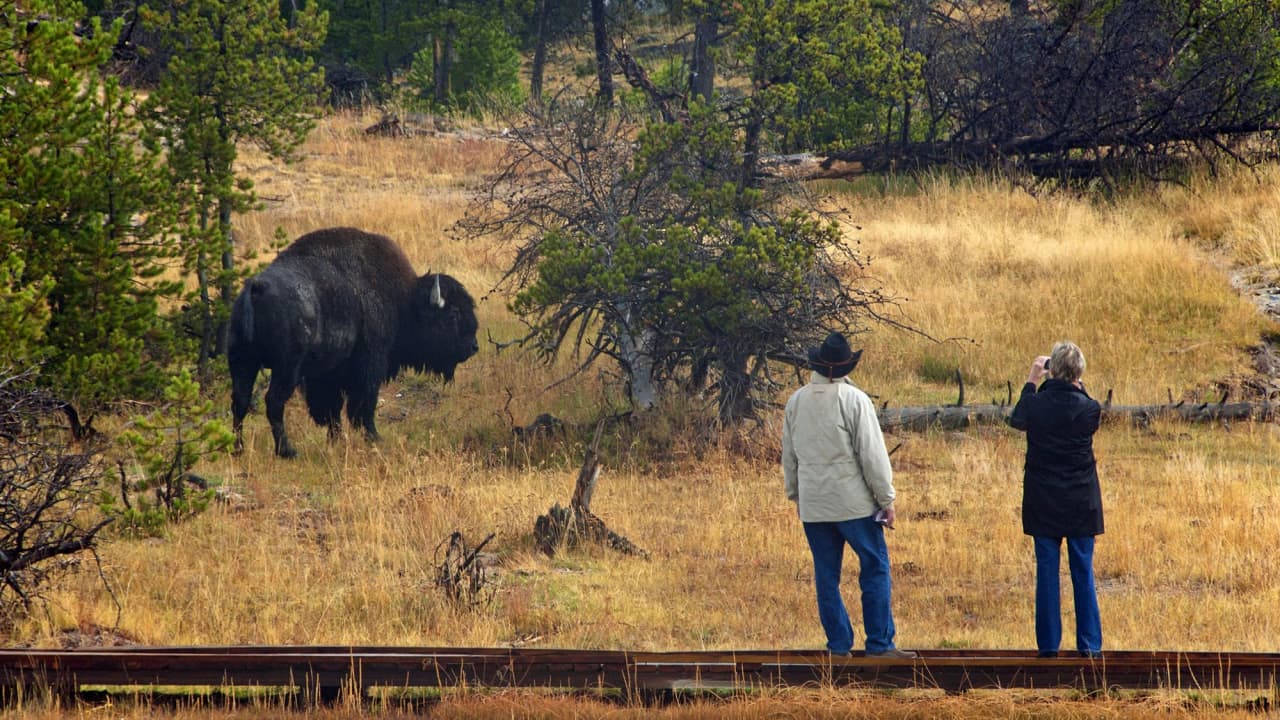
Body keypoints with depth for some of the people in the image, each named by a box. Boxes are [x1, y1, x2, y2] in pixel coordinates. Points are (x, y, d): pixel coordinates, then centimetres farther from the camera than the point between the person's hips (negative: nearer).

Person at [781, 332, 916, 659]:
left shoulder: (796, 402, 6)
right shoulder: (854, 400, -11)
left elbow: (789, 454, 15)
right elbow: (872, 455, -10)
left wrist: (795, 495, 26)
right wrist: (886, 500, -4)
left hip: (812, 505, 5)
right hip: (853, 502, -5)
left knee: (826, 575, 9)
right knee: (875, 569, 1)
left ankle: (839, 644, 9)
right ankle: (880, 644, -3)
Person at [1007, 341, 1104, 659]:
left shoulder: (1036, 405, -11)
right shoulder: (1089, 409, -12)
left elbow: (1017, 420, 13)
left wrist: (1031, 382, 23)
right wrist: (1077, 387, 14)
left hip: (1043, 503, 0)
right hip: (1081, 502, 0)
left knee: (1047, 572, 5)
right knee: (1083, 573, 7)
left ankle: (1048, 644, 6)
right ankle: (1089, 644, 7)